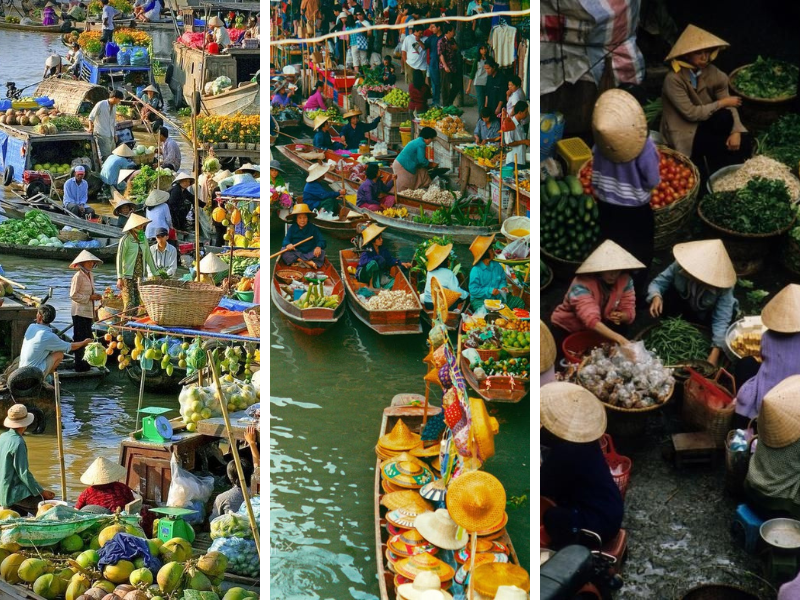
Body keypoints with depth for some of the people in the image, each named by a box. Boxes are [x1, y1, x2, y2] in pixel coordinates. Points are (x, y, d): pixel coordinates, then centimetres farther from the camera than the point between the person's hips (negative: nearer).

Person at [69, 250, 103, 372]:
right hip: (80, 312, -9)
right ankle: (79, 365, 2)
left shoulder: (90, 275, 12)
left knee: (88, 338, 13)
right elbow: (73, 295, -17)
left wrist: (96, 296, 7)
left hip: (89, 312, 9)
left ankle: (86, 362, 22)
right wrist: (90, 297, -18)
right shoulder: (78, 276, -13)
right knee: (80, 339, -3)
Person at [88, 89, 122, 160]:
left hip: (111, 135, 8)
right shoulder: (101, 105, -9)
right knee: (105, 156, -13)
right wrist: (90, 127, -20)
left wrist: (115, 134, 20)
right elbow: (91, 117, -5)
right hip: (102, 135, -8)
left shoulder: (114, 106, 12)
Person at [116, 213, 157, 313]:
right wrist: (119, 278, -18)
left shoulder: (143, 239, 9)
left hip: (140, 276, 6)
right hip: (128, 276, -6)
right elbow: (119, 258, -12)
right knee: (129, 305, -10)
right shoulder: (125, 239, -10)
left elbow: (148, 256, 15)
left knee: (137, 303, 7)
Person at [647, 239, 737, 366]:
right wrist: (656, 296, -46)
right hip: (683, 302, 1)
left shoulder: (723, 286, -37)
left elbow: (721, 320, -38)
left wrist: (714, 354, -45)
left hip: (708, 315, -1)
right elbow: (657, 282, -21)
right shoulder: (680, 265, -32)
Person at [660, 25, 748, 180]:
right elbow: (691, 113, -25)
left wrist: (735, 132, -23)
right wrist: (721, 103, -17)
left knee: (742, 140, -18)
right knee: (728, 145, -22)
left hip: (706, 123, 5)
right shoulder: (674, 79, -22)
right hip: (684, 131, -5)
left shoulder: (713, 73, -5)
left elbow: (729, 105, -7)